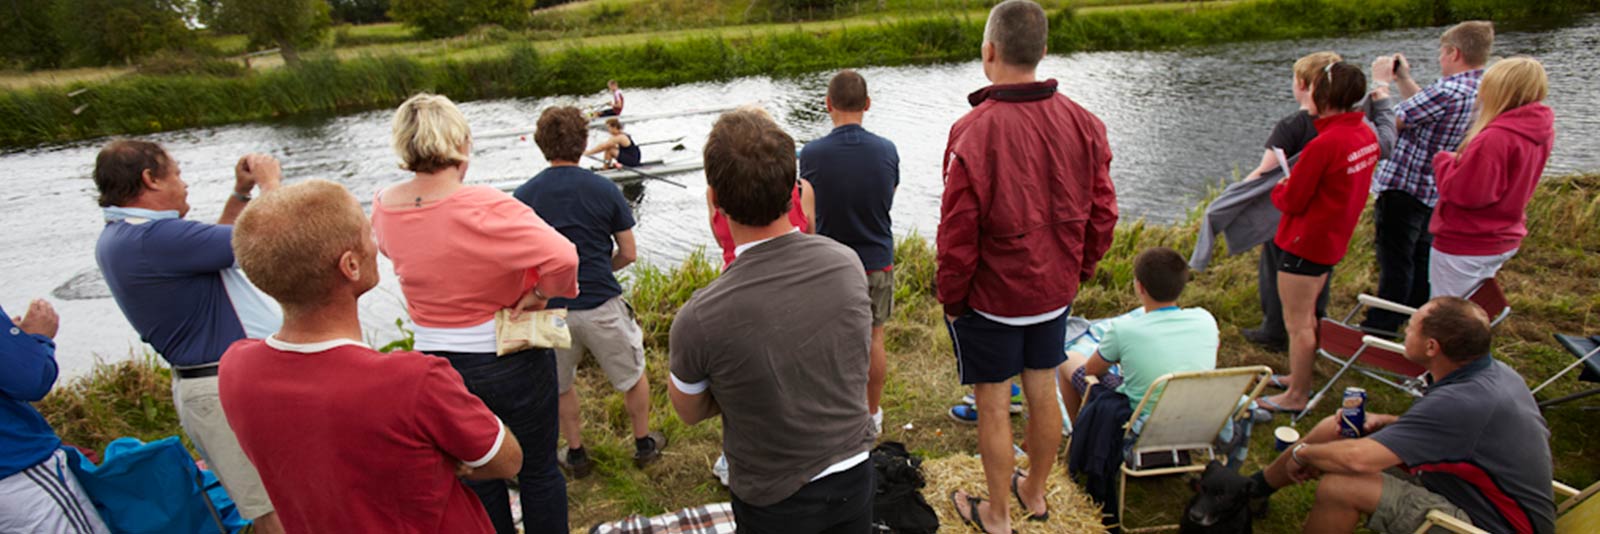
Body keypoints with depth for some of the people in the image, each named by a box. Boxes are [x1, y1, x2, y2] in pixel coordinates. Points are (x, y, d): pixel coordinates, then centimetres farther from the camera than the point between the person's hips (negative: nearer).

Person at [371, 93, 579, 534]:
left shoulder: (384, 208, -6)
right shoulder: (485, 207, -26)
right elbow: (562, 257, -36)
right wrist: (540, 293, -17)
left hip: (436, 362, 5)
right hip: (512, 363, -5)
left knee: (476, 479, 23)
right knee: (539, 471, 16)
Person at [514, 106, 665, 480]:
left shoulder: (523, 196, -5)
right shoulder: (605, 190, -8)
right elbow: (628, 253, -3)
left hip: (549, 308, 2)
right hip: (600, 305, -2)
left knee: (560, 385, 23)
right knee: (633, 375, 20)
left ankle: (575, 453, 34)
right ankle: (644, 444, 33)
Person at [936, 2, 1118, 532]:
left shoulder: (974, 131, -23)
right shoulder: (1083, 123, -6)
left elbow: (958, 233, -19)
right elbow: (1102, 214, 0)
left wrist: (950, 297, -5)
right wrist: (1077, 274, 13)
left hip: (990, 297, -5)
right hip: (1054, 293, 6)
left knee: (993, 407, 10)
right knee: (1043, 394, 20)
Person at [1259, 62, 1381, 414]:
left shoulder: (1324, 144, -25)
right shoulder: (1367, 135, 2)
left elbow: (1291, 202, -18)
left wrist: (1279, 188, 2)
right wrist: (1296, 179, 6)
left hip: (1304, 243, -9)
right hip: (1334, 240, 9)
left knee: (1297, 323, 3)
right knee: (1307, 316, 23)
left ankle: (1296, 397, 14)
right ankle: (1301, 378, 36)